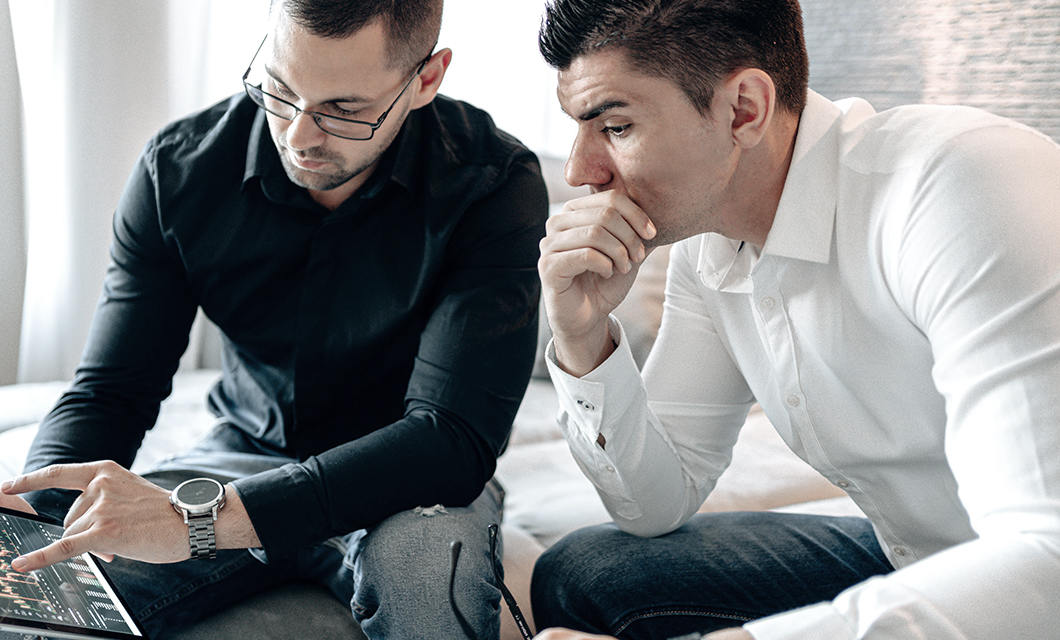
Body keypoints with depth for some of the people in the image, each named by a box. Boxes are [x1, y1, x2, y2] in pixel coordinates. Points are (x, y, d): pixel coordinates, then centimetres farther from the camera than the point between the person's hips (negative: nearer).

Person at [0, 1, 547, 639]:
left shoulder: (494, 184, -22)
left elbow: (457, 436, -30)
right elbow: (109, 392, -6)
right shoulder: (181, 166, -10)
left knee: (426, 572, -38)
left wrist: (201, 519, -39)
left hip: (411, 482, -2)